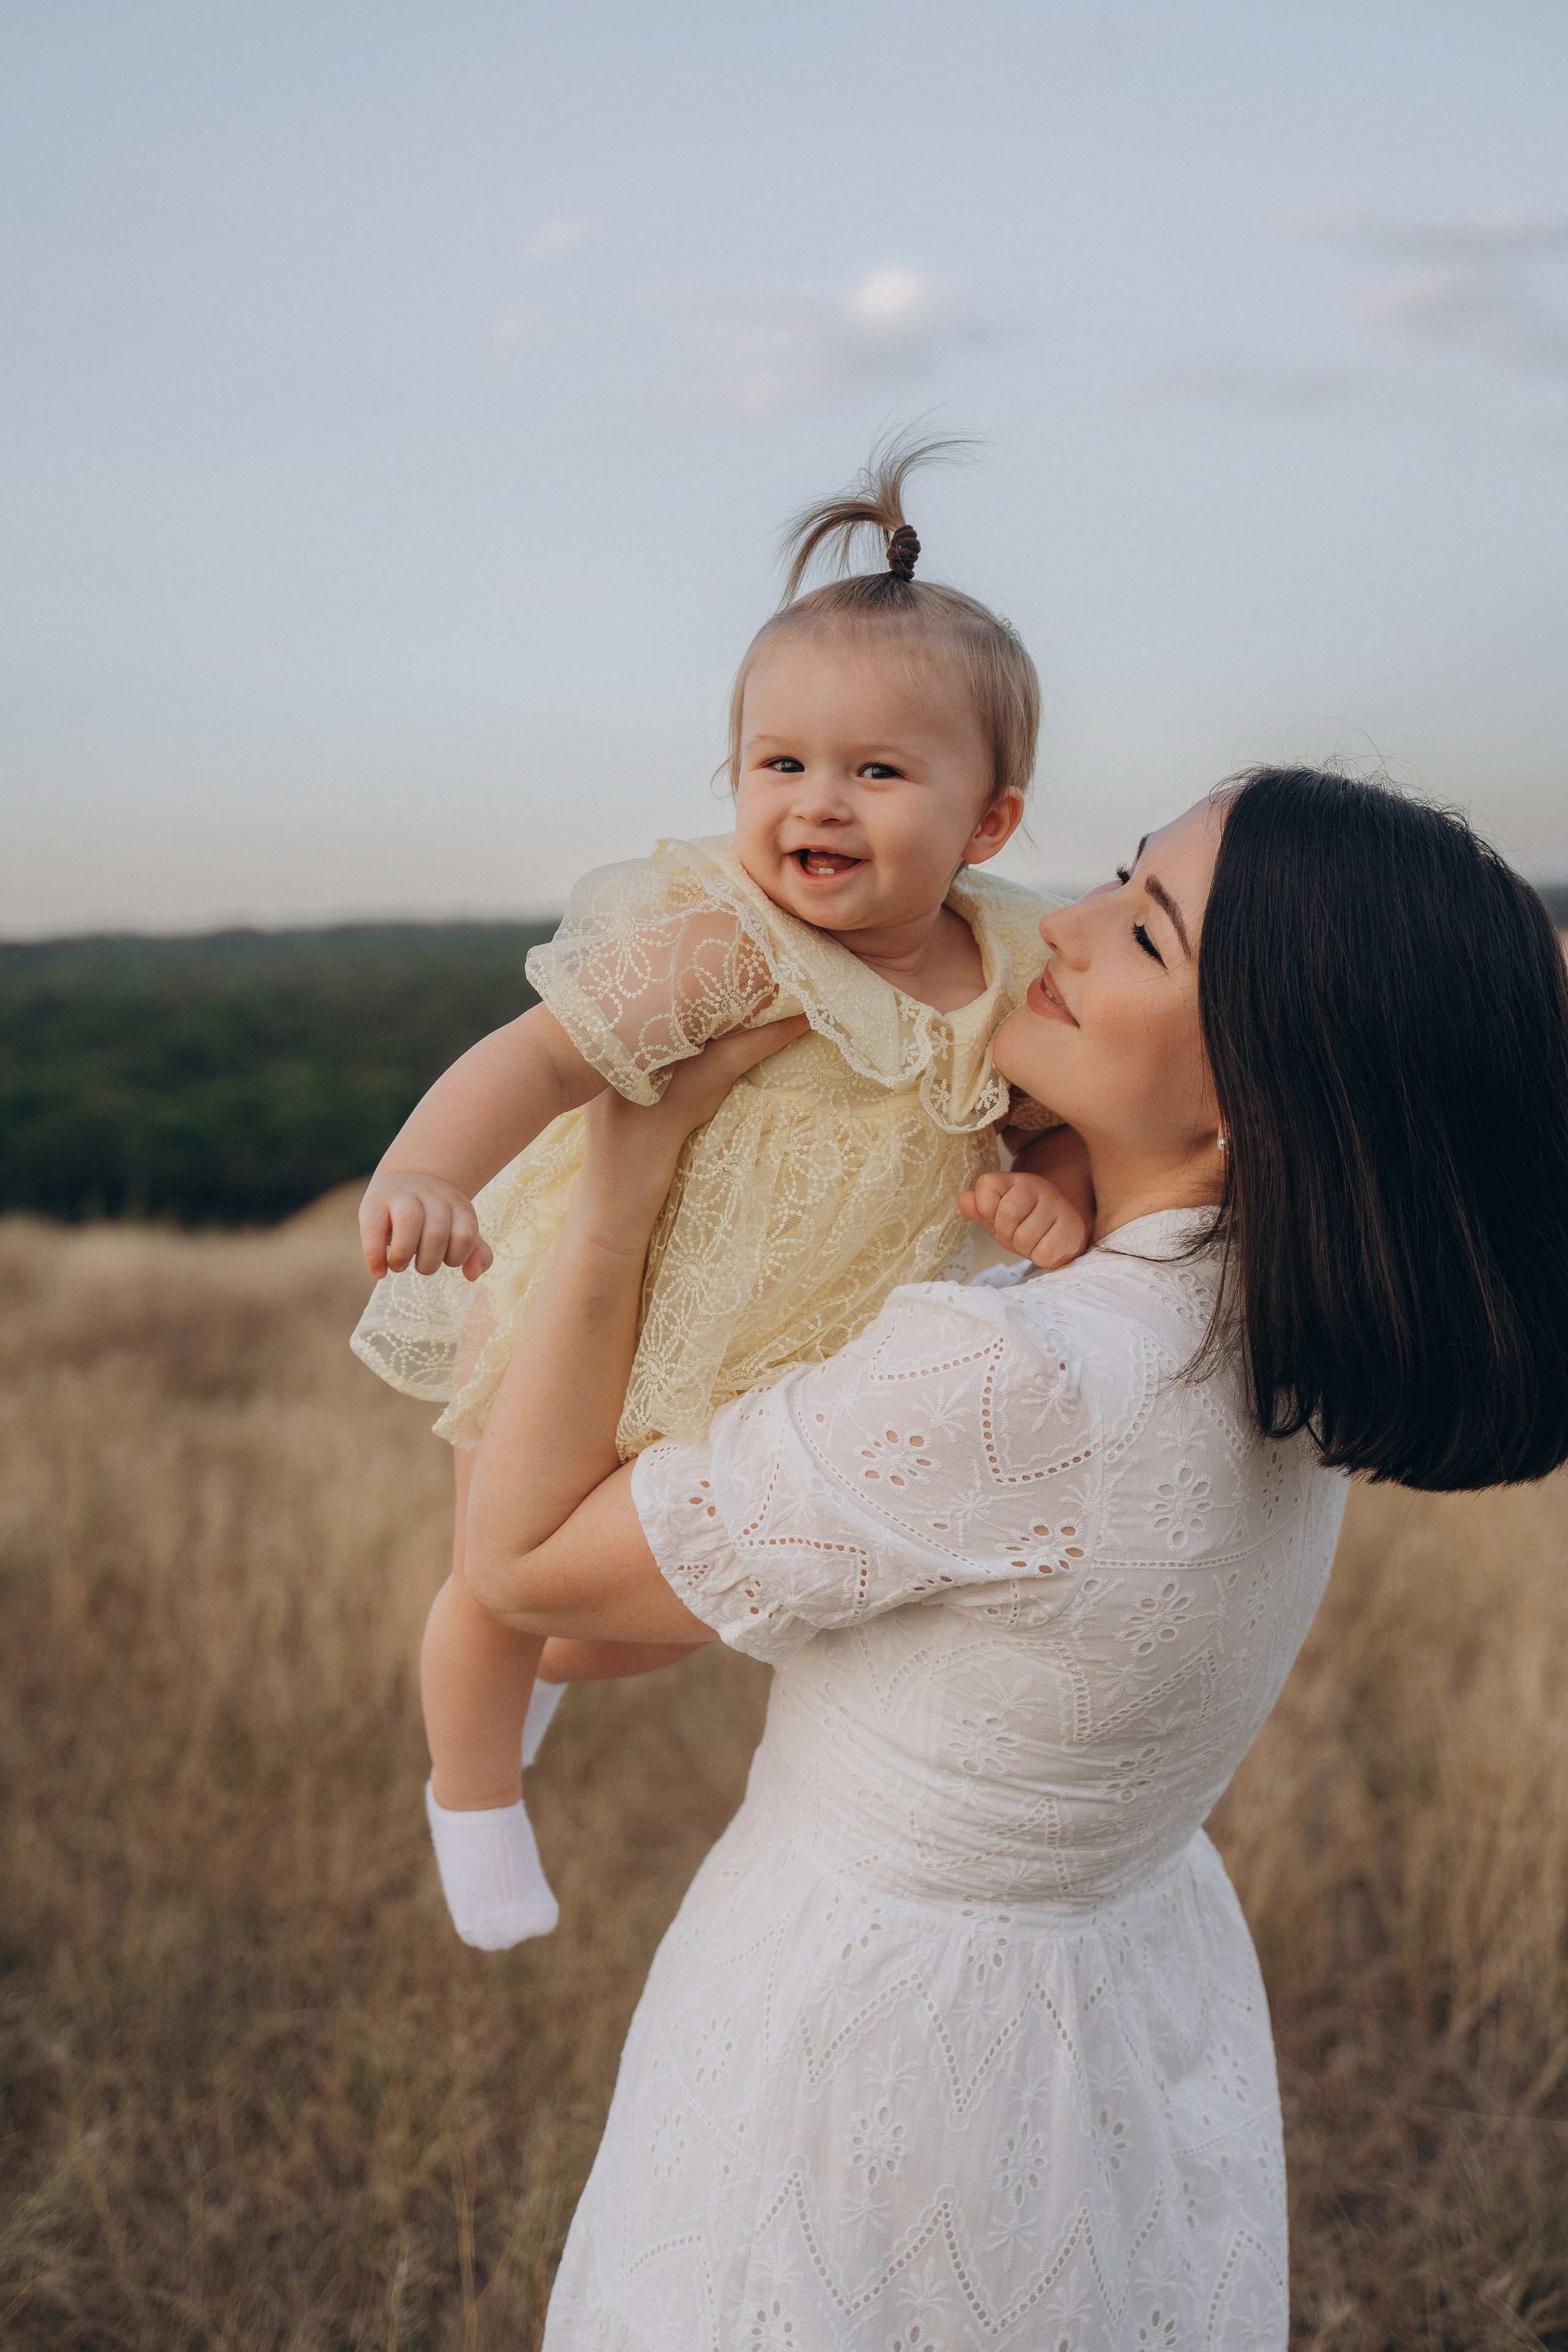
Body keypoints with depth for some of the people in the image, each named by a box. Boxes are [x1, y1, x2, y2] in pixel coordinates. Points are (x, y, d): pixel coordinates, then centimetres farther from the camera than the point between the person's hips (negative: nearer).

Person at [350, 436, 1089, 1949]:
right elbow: (545, 1051, -36)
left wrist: (1058, 1188, -23)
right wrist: (425, 1171, -54)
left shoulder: (1011, 970, -13)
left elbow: (1064, 1109, 0)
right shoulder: (713, 937, -29)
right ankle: (472, 1793, 46)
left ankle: (547, 1672, 61)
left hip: (781, 1370, 5)